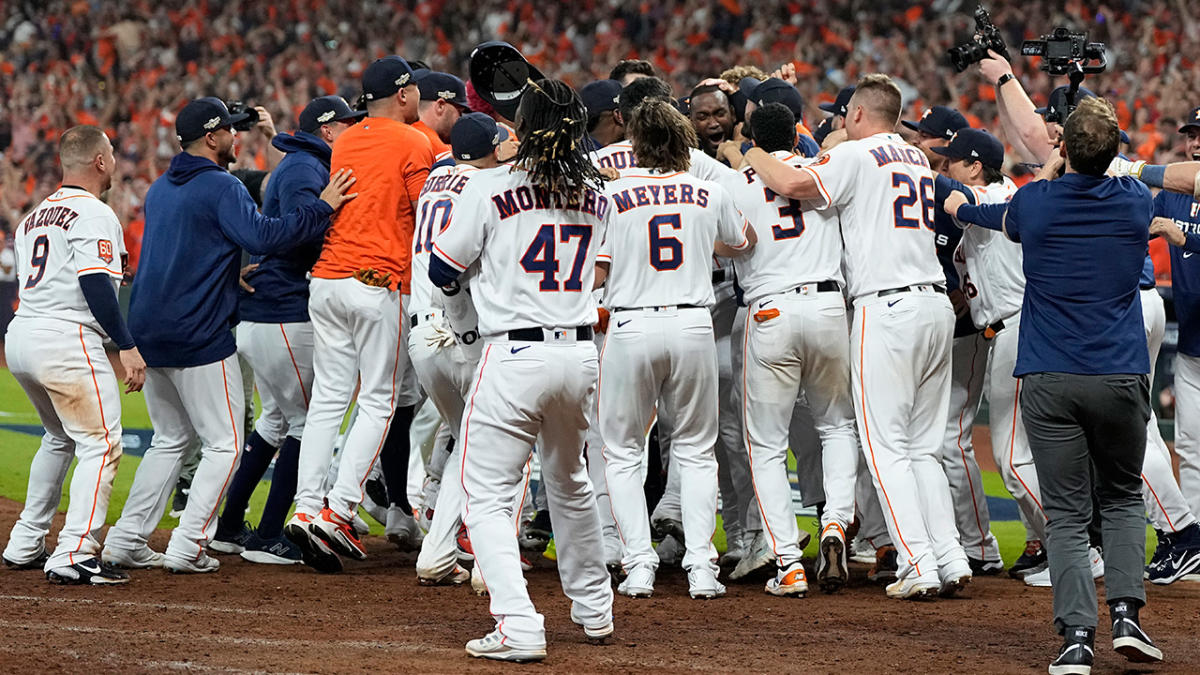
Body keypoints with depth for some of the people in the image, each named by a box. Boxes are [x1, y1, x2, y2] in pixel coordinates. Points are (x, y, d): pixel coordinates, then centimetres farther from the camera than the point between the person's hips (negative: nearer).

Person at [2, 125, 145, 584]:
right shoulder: (93, 214, -7)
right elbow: (96, 284, -18)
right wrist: (127, 346, -20)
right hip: (66, 341, -9)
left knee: (60, 438, 25)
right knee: (100, 444, -8)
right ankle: (74, 556, -18)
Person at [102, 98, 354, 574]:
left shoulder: (160, 189, 16)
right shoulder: (221, 187, -11)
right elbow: (263, 236, -25)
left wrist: (230, 280, 24)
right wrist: (323, 207, -21)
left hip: (149, 333, 8)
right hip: (199, 335, -8)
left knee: (171, 439, 19)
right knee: (224, 442, 0)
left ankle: (126, 541, 13)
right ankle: (188, 546, -8)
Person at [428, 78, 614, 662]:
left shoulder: (491, 187, -7)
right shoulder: (596, 196, 8)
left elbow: (441, 271, -2)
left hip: (514, 356, -5)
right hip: (580, 354, 5)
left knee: (486, 495, -1)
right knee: (571, 484, 26)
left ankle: (519, 627, -15)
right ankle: (594, 609, 36)